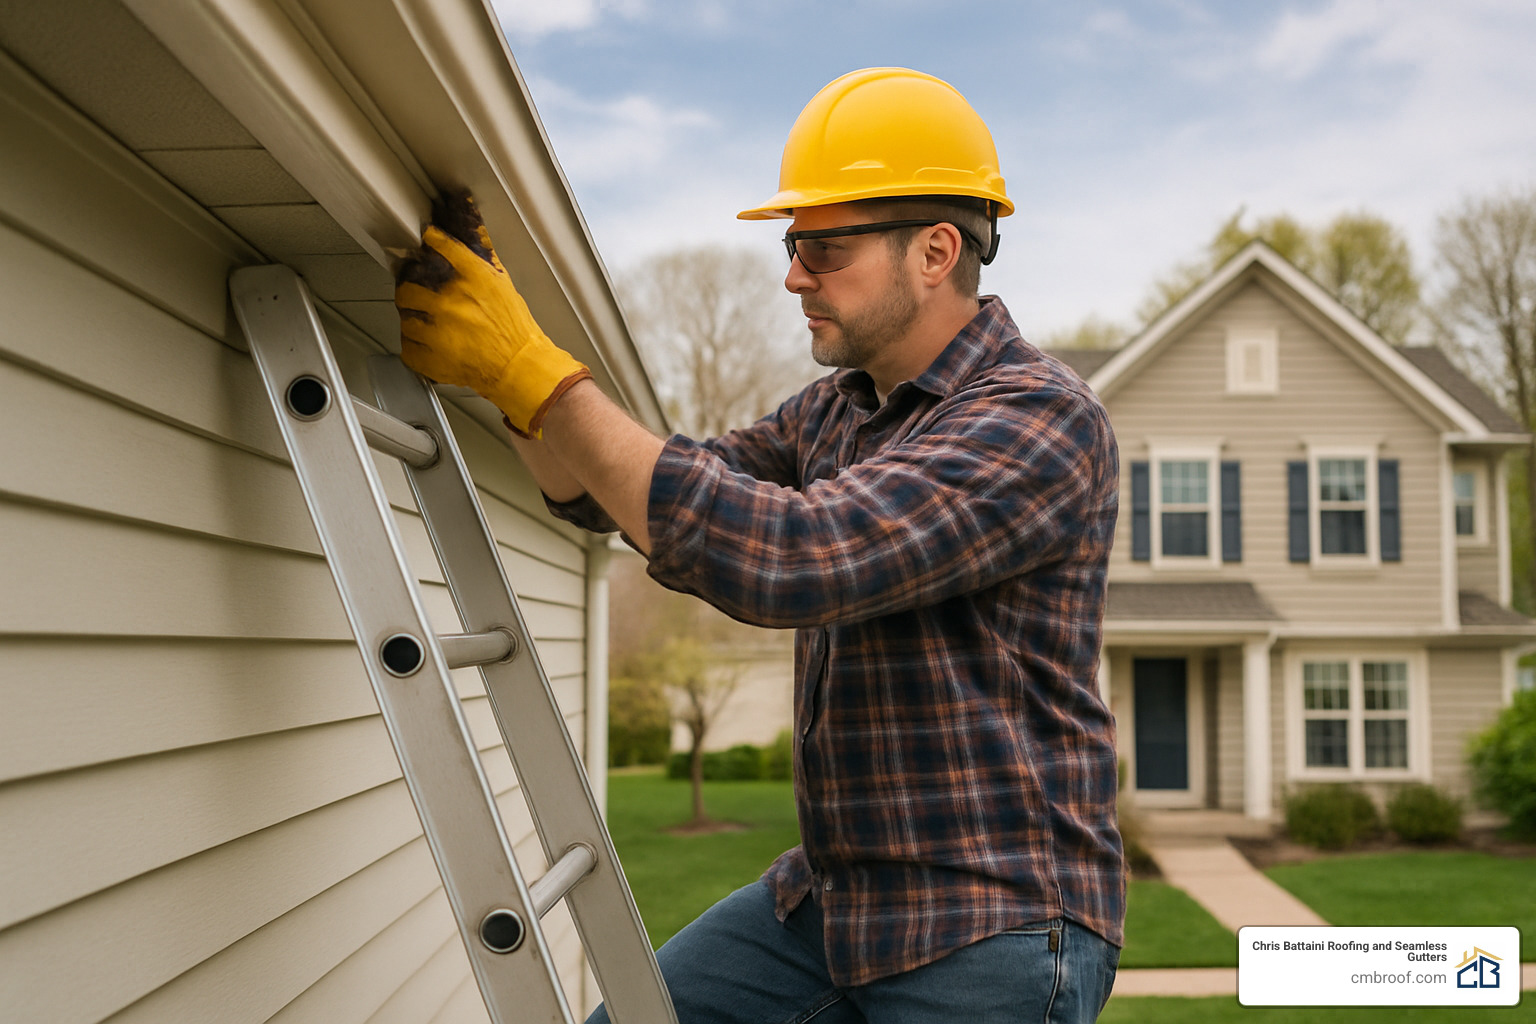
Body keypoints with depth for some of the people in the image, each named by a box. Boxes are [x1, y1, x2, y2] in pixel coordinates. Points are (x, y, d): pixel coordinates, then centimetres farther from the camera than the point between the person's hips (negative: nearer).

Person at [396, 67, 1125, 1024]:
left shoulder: (1045, 419, -18)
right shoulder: (839, 410, 9)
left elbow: (788, 556, -31)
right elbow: (604, 494, 10)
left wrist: (537, 374, -28)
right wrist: (505, 351, -8)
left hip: (994, 936, -7)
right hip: (829, 900, 7)